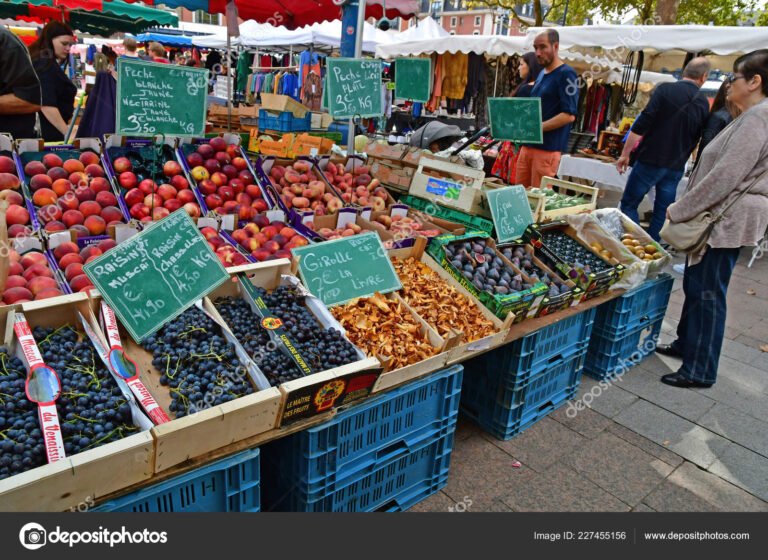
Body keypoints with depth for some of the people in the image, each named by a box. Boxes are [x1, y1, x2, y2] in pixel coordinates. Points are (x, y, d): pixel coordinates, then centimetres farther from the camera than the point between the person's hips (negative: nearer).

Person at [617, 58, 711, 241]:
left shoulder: (666, 90, -9)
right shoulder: (704, 103, 6)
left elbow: (642, 125, -15)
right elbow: (696, 139, 14)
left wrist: (625, 154, -9)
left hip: (650, 160, -4)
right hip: (676, 167, 5)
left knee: (629, 204, 5)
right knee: (662, 212, 11)